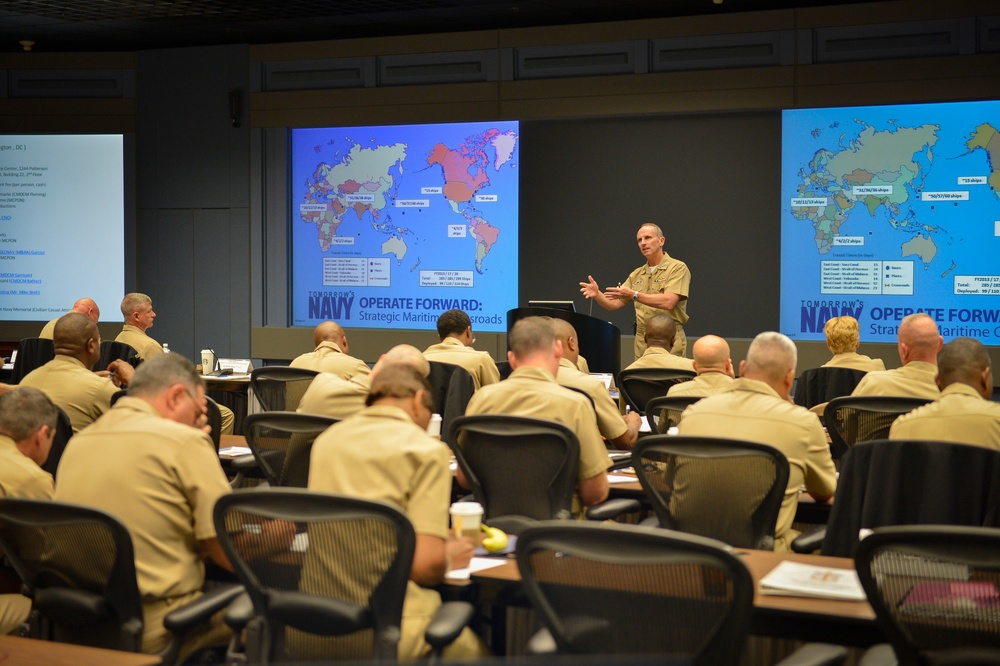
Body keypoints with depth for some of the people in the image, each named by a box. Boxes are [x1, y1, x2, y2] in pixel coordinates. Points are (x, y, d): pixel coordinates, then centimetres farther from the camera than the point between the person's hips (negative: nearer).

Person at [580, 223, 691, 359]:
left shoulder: (677, 268, -5)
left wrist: (634, 295, -25)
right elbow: (613, 304, 13)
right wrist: (597, 294, -8)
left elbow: (668, 302, -20)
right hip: (642, 343, 6)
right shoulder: (637, 274, 16)